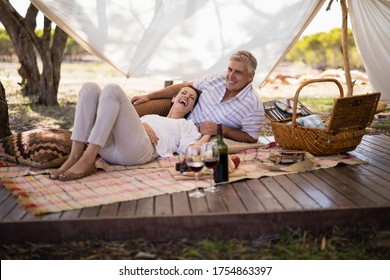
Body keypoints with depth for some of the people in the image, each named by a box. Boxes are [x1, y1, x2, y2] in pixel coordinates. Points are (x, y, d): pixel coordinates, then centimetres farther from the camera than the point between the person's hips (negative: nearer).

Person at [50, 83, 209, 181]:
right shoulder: (153, 115, 42)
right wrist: (141, 124, 3)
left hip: (138, 149, -5)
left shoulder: (186, 124, 29)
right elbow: (129, 122, 21)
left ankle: (87, 160, -30)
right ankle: (75, 156, -21)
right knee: (90, 88, -9)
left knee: (112, 90, -22)